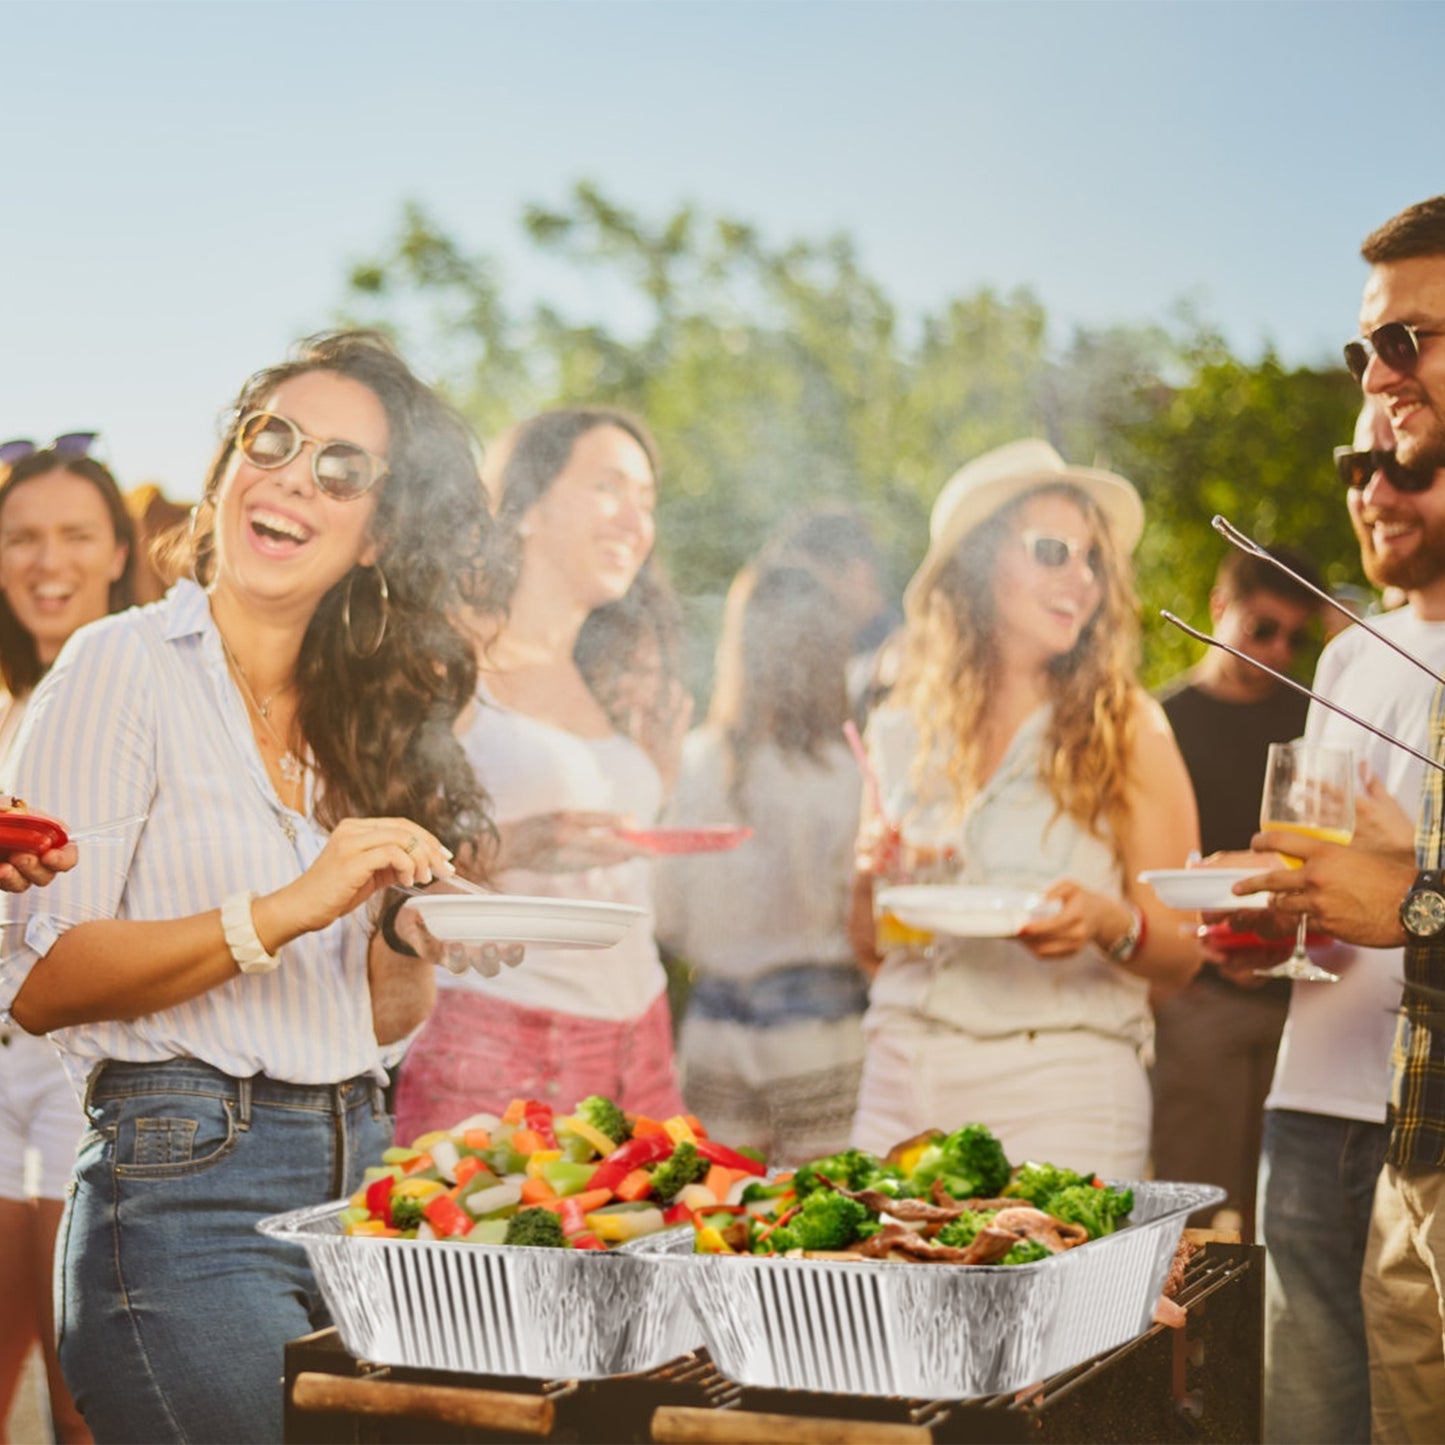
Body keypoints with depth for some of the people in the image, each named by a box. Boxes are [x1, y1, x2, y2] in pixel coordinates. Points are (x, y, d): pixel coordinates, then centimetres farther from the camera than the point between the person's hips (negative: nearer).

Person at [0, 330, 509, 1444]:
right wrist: (284, 913, -19)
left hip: (361, 1183, 6)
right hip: (183, 1192, -6)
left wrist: (414, 940, -3)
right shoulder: (126, 664, -2)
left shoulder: (360, 715, 16)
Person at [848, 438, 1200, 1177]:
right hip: (904, 1081, 3)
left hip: (1062, 1090, -2)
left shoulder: (1127, 728, 2)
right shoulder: (901, 730, 9)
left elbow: (1181, 953, 0)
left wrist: (1108, 922, -19)